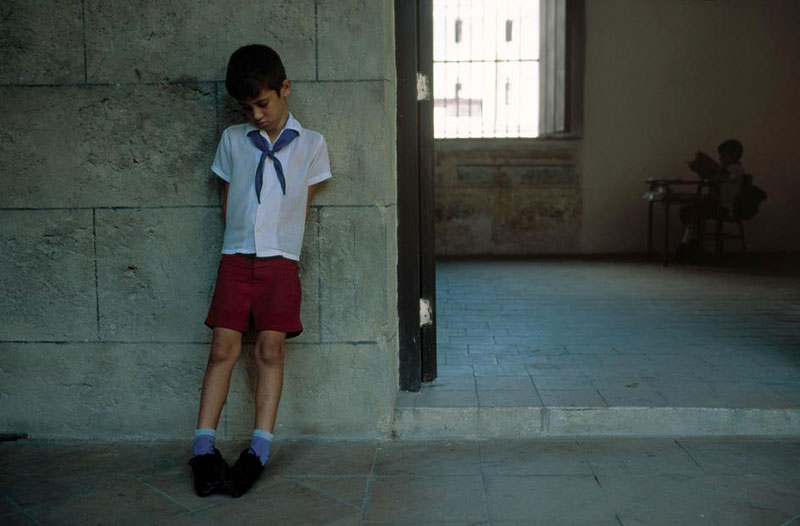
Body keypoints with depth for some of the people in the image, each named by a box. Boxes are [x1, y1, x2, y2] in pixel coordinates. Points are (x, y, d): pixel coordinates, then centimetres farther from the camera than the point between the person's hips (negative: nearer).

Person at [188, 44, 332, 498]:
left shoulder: (311, 144, 7)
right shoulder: (233, 140, 12)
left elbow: (303, 205, 11)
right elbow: (228, 200, 15)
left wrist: (281, 245, 7)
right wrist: (244, 244, 7)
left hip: (280, 260, -1)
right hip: (236, 257, 1)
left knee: (271, 349, -6)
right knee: (224, 347, -5)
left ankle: (259, 451, -3)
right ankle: (204, 448, -1)